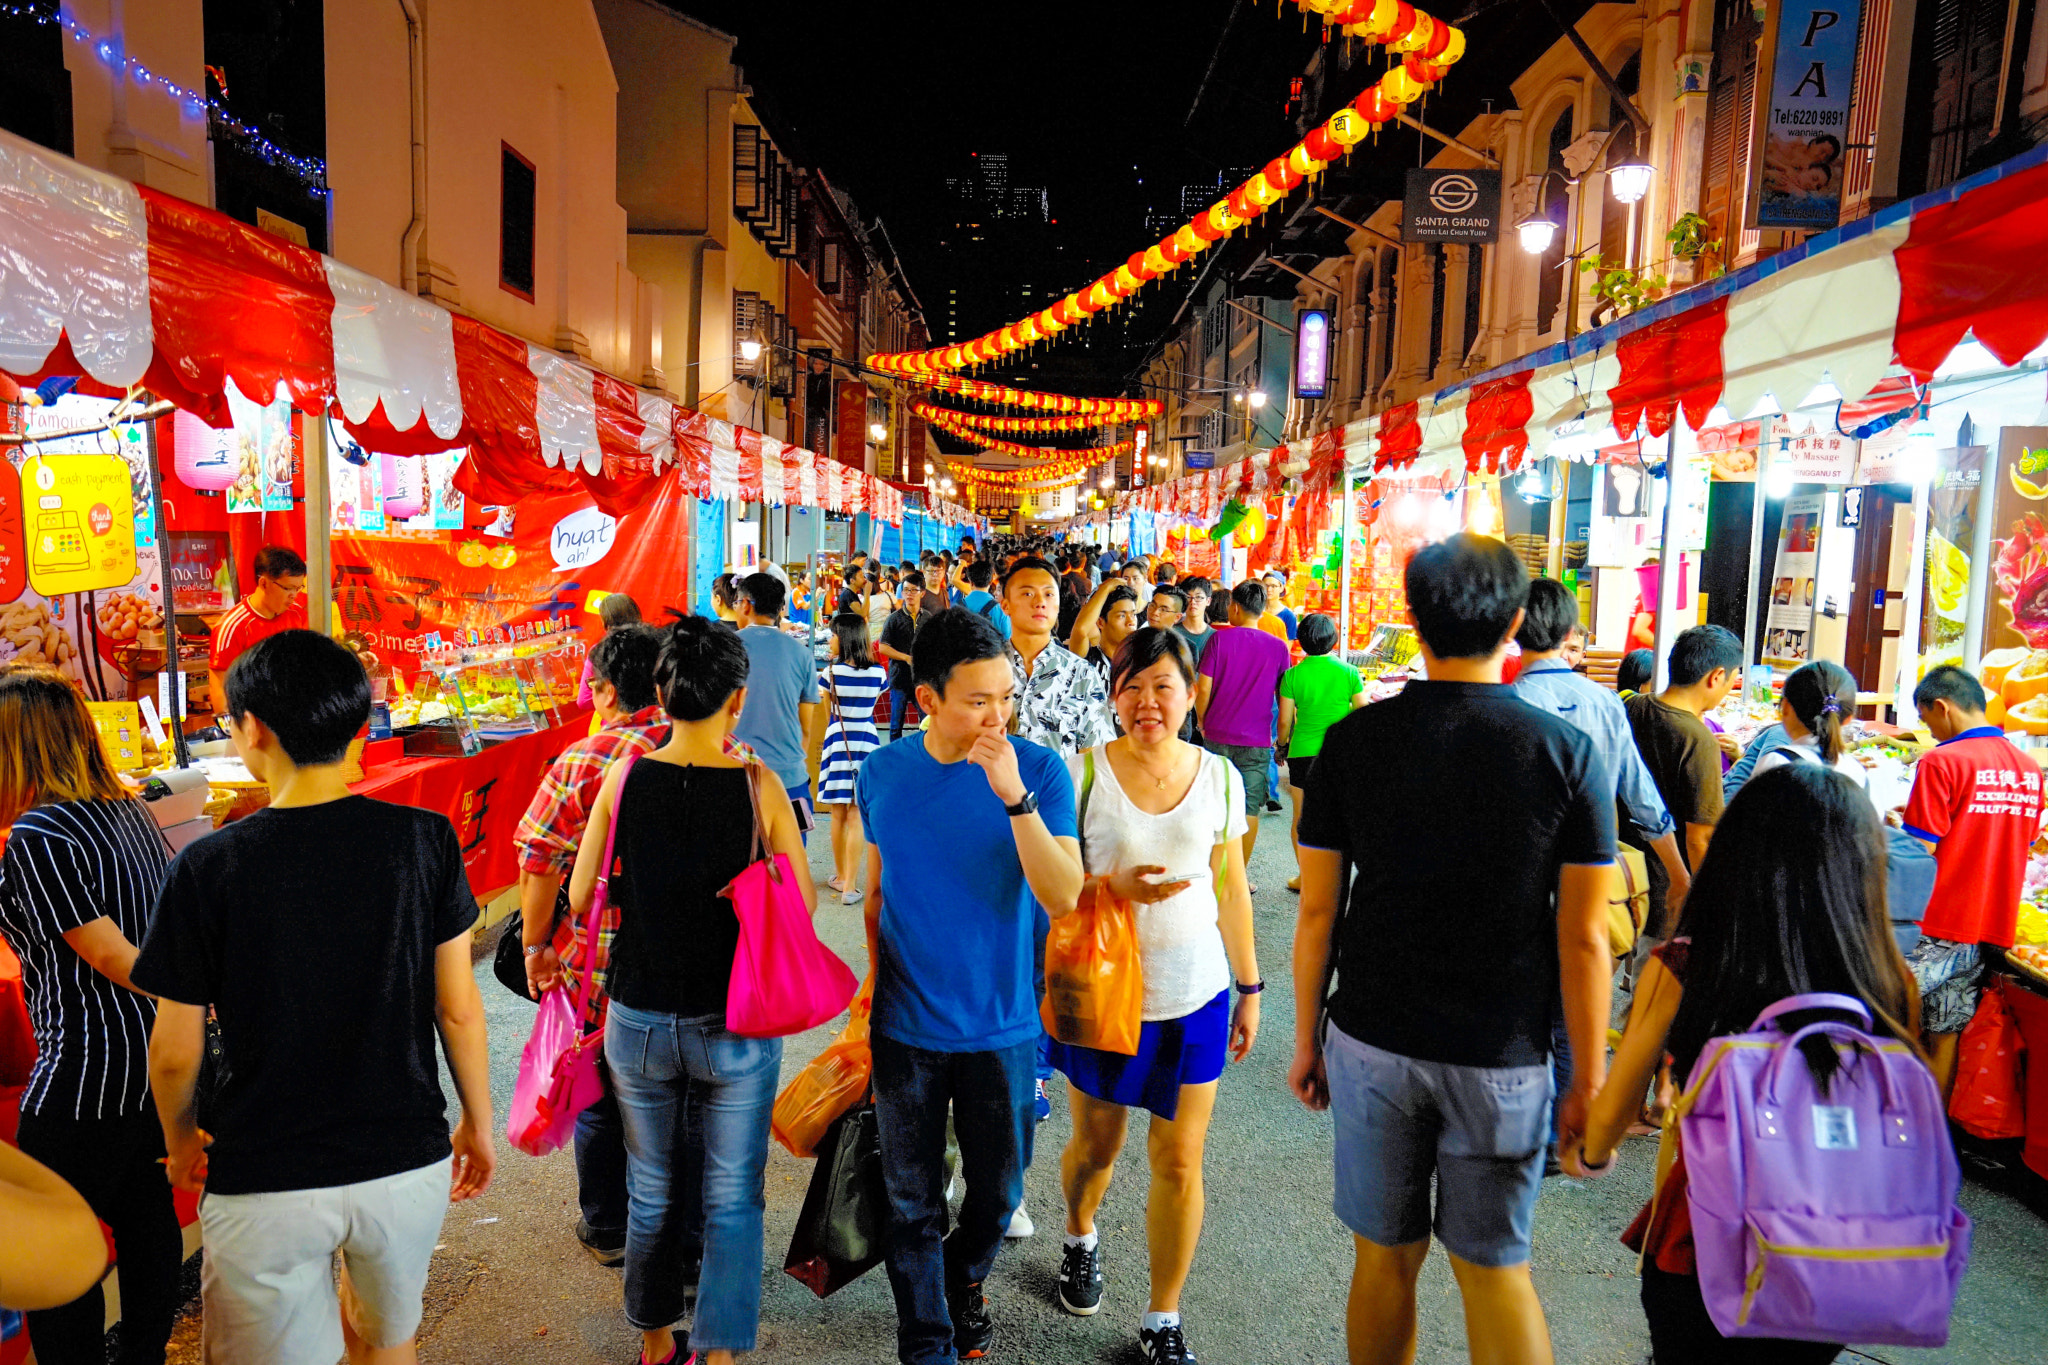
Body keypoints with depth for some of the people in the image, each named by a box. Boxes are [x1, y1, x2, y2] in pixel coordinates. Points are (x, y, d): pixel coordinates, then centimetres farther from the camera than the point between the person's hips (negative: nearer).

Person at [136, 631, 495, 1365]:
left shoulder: (207, 869, -14)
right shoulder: (424, 838, -11)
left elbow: (175, 1052, -5)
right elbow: (458, 1009, -6)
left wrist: (181, 1143, 16)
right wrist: (478, 1123, 9)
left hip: (265, 1184, -2)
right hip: (407, 1162, 2)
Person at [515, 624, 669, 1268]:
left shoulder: (583, 763, -15)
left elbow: (539, 864, -14)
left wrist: (536, 947, -2)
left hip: (600, 965, -3)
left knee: (601, 1098, 17)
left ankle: (607, 1229, 33)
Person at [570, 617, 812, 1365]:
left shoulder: (624, 779, -8)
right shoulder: (757, 784, -14)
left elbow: (580, 897, -1)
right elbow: (803, 902, -9)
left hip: (639, 1018, 3)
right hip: (735, 1024, -3)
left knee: (651, 1193, 21)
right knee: (732, 1201, 13)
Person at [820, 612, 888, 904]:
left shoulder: (832, 672, -9)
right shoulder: (878, 673, -2)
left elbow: (828, 713, 2)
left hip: (837, 742, -1)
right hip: (867, 743, 1)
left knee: (838, 816, 12)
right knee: (856, 819, 2)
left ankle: (840, 877, 24)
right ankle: (850, 886, 0)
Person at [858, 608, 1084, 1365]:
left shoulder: (1040, 769, -13)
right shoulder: (883, 772, -5)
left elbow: (1064, 899, -22)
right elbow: (876, 892, 7)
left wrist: (1015, 797, -31)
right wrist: (871, 991, 10)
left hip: (1000, 1027, -1)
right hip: (906, 1027, 1)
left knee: (998, 1191, 18)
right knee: (912, 1202, 14)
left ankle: (964, 1278, 50)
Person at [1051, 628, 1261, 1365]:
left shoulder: (1219, 776, -1)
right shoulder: (1083, 772, -9)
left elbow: (1231, 886, 7)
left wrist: (1250, 986, 9)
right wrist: (1115, 887, -25)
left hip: (1195, 994, 1)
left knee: (1180, 1162, 6)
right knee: (1096, 1144, 17)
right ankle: (1081, 1240, 50)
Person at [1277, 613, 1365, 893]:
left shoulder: (1292, 675, -6)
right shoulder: (1349, 673, -4)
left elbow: (1285, 721, -2)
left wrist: (1282, 745, 16)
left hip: (1303, 751, -1)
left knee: (1301, 818, 11)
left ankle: (1304, 877, 18)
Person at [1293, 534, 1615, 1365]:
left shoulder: (1352, 741, -7)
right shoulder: (1567, 752, -9)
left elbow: (1317, 911, -3)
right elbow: (1584, 938, -7)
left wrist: (1306, 1037, 9)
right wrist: (1590, 1079, 4)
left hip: (1372, 1045, 1)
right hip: (1503, 1058, 0)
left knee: (1384, 1260, 15)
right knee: (1496, 1267, 16)